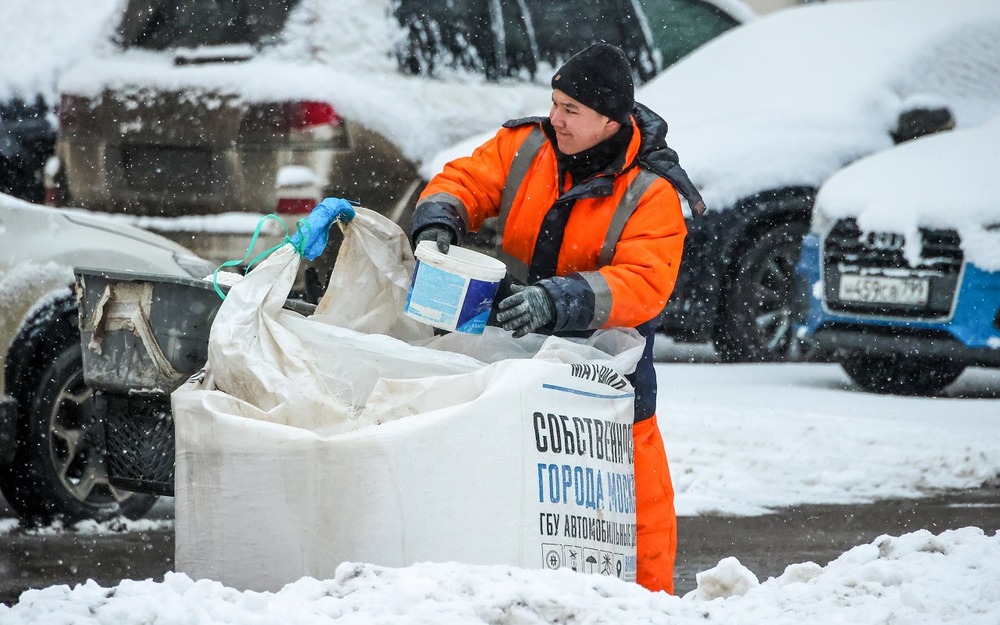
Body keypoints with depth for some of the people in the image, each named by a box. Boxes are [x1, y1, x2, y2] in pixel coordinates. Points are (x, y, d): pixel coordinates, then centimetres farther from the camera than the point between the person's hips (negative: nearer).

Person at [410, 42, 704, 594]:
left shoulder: (652, 193, -19)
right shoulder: (526, 147, -6)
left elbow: (642, 284, -30)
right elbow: (466, 181, -2)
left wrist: (557, 300, -43)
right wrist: (437, 223, -27)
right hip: (518, 340, 4)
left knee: (635, 475, -3)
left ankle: (649, 594, 7)